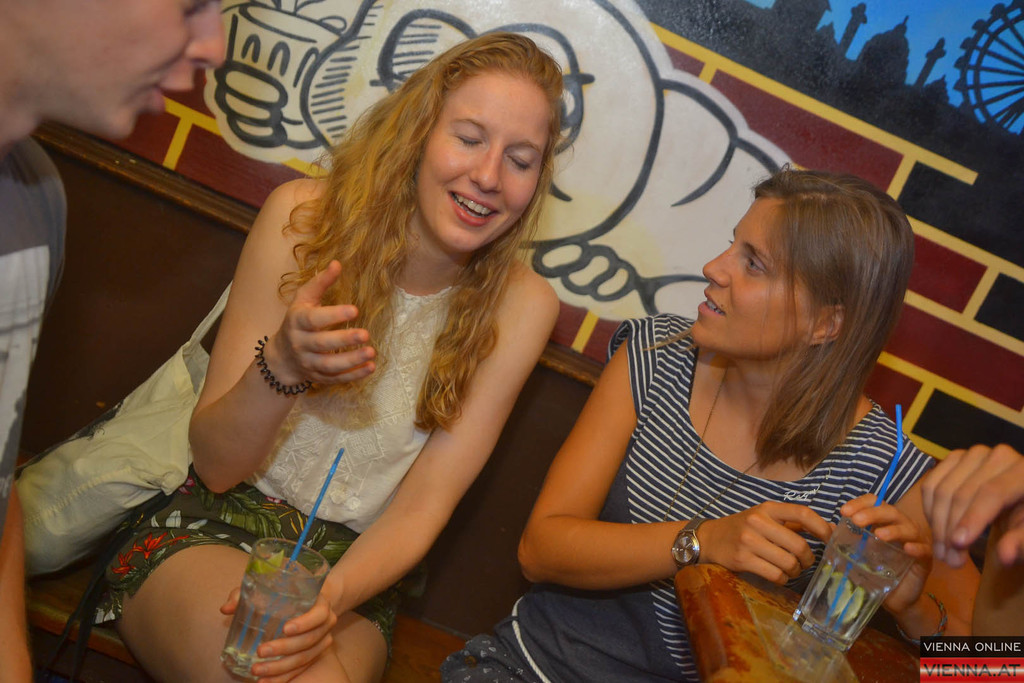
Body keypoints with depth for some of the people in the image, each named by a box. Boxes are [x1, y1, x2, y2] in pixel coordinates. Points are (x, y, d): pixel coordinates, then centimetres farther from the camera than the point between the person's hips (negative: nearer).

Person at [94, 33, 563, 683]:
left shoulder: (520, 306, -7)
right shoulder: (304, 215, -11)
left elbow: (423, 506, -7)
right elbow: (216, 466, -9)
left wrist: (330, 598, -27)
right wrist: (283, 366, -29)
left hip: (355, 565, 1)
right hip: (210, 530, 0)